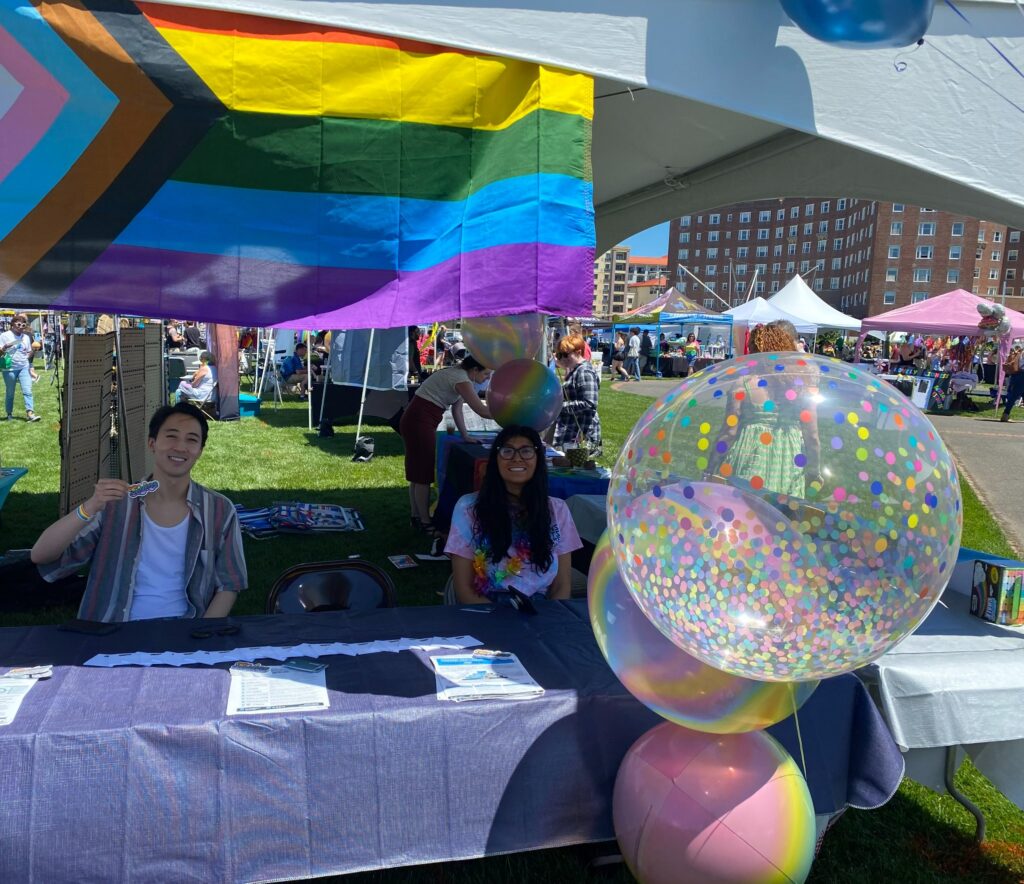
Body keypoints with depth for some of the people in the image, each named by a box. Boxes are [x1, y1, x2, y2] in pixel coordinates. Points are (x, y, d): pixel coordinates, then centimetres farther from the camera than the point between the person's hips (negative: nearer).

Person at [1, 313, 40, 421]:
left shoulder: (26, 337, 10)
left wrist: (33, 351, -3)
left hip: (24, 368, 2)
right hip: (9, 369, -2)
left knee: (27, 391, -11)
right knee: (10, 393, 8)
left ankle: (30, 413, -16)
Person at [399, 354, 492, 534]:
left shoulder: (459, 375, 11)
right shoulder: (460, 378, -19)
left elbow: (457, 410, 14)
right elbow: (482, 411, -23)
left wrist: (465, 436, 10)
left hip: (417, 421, 10)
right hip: (419, 422, -10)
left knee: (418, 471, 16)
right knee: (423, 473, -3)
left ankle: (416, 516, 25)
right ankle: (425, 523, 5)